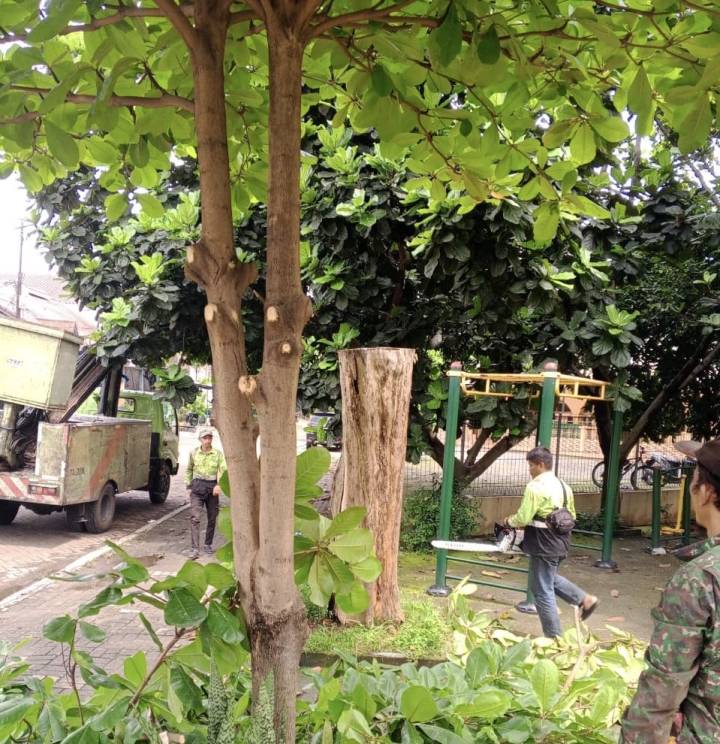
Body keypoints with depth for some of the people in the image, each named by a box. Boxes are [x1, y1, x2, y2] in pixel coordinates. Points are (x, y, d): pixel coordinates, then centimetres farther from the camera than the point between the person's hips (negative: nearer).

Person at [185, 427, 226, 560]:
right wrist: (188, 486, 9)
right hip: (197, 487, 0)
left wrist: (219, 485, -27)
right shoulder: (194, 453, 2)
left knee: (212, 518, 9)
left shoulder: (218, 454, -2)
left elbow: (223, 470, -11)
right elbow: (189, 470, 15)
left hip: (212, 488, 1)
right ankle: (195, 549, -14)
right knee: (195, 518, -12)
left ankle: (208, 544, 27)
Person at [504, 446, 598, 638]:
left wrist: (508, 522, -1)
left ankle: (555, 638, 9)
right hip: (560, 543, 9)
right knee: (549, 578, 30)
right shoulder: (563, 486, 9)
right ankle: (585, 599, 21)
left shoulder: (535, 487, -18)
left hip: (543, 545, -9)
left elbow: (522, 518, -21)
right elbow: (571, 516, 17)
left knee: (543, 592, 2)